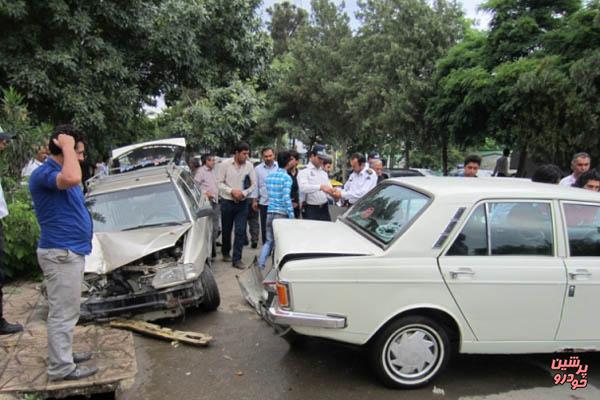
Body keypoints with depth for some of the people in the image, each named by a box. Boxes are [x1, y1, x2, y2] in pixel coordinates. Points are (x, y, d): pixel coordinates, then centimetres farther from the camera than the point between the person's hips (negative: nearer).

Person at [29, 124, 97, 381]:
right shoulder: (43, 173, -18)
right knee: (62, 312, -3)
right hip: (61, 253, -10)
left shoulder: (61, 174, 14)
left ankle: (64, 354, 31)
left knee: (66, 310, 19)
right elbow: (72, 178, -39)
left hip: (71, 251, 10)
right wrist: (67, 146, -26)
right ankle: (61, 367, 7)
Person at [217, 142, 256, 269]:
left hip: (242, 203, 1)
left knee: (240, 231, -3)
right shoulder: (225, 164, -7)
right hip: (227, 202, -1)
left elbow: (253, 184, 2)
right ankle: (226, 253, 36)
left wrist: (243, 193, -12)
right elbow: (219, 182, -5)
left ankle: (236, 259, 4)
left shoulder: (249, 165, -2)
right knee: (226, 230, 13)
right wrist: (231, 191, -17)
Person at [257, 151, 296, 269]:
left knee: (269, 241, 15)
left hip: (270, 211, 6)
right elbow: (286, 198, -17)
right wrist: (292, 216, -16)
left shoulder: (269, 176, 10)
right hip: (282, 213, -6)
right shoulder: (287, 177, -11)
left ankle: (260, 265, 10)